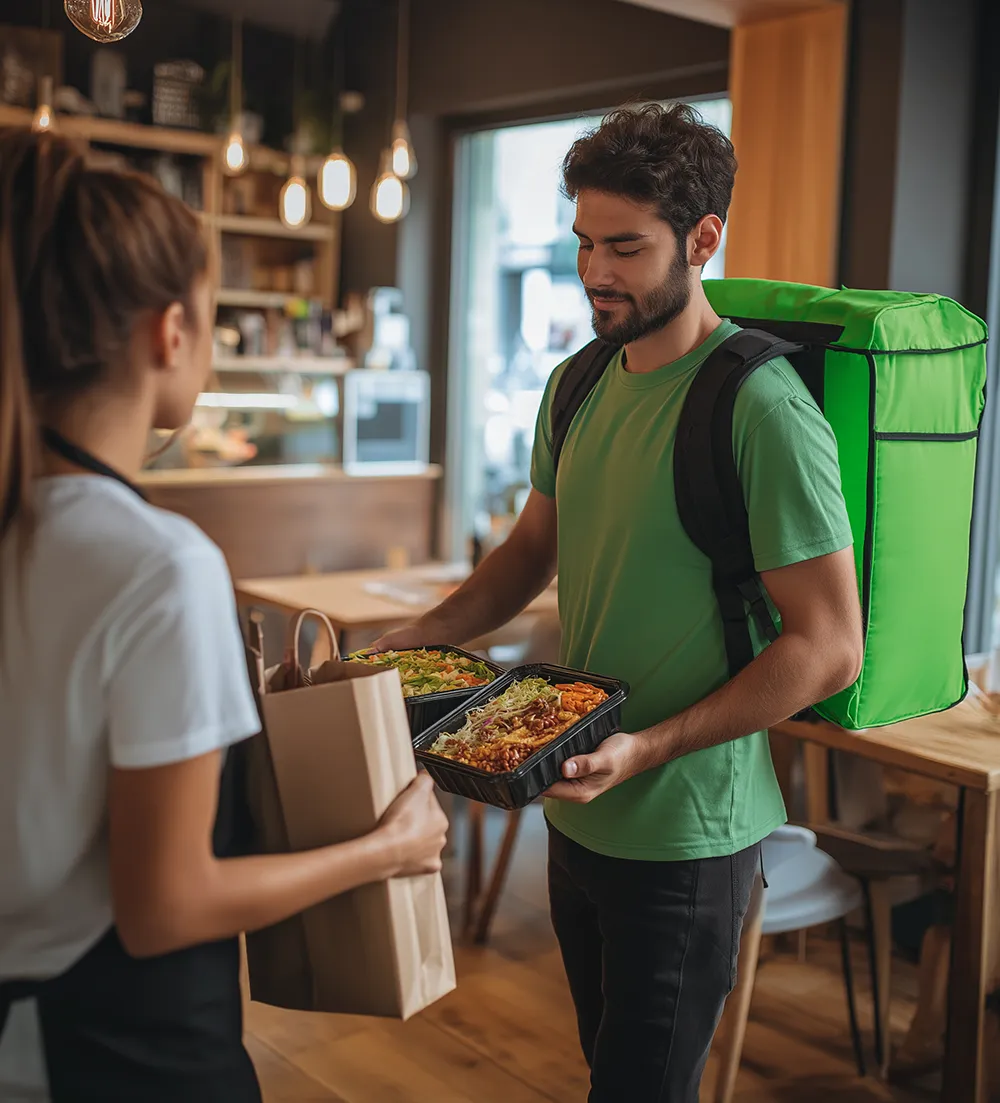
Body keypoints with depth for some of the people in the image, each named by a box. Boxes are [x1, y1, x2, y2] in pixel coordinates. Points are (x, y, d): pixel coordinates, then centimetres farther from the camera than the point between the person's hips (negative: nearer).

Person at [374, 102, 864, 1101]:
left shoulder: (763, 409, -20)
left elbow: (828, 649, -20)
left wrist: (651, 747, -26)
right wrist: (421, 637, 1)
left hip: (686, 830, -7)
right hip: (578, 809, 7)